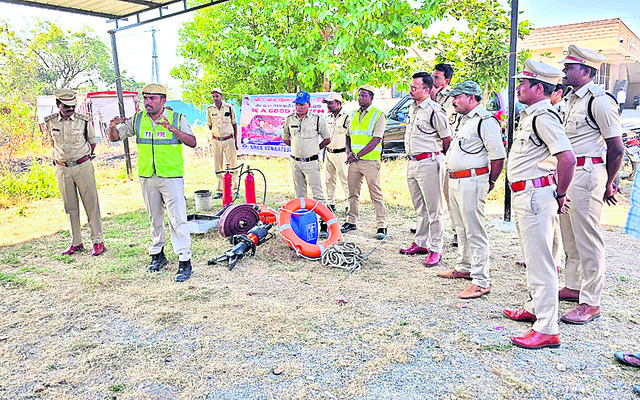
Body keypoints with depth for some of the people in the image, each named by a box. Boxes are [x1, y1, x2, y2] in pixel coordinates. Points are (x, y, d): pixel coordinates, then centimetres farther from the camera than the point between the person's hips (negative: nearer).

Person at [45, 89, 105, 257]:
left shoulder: (84, 120, -4)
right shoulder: (50, 122, 2)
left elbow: (92, 141, 10)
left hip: (83, 166, -2)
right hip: (62, 169, 3)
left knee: (91, 204, -2)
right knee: (70, 206, 9)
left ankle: (98, 241, 5)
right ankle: (76, 242, 19)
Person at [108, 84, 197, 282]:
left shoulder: (177, 118, -2)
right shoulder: (137, 119, 7)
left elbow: (192, 142, -12)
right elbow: (114, 138, 10)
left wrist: (173, 129, -27)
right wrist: (112, 127, -13)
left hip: (171, 176, -4)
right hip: (147, 177, 4)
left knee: (177, 218, -8)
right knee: (154, 218, 14)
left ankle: (185, 261, -4)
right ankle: (157, 255, 29)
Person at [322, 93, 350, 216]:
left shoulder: (346, 118, -10)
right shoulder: (329, 118, 12)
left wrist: (349, 153, -12)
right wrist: (324, 153, 19)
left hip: (340, 154, -7)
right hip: (328, 153, 7)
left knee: (345, 180, -3)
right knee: (329, 180, 11)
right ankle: (330, 204, 21)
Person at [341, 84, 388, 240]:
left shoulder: (378, 115, -4)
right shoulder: (354, 114, 15)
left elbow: (376, 139, -13)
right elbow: (348, 136, 21)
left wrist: (358, 154, -16)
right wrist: (349, 152, 1)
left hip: (370, 161, -6)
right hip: (354, 161, 6)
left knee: (376, 194, -4)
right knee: (353, 192, 11)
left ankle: (381, 225, 1)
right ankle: (351, 221, 23)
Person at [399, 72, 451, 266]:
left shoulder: (435, 110, -12)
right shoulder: (412, 108, 14)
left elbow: (447, 138, -7)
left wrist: (438, 157, 5)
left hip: (428, 162, -9)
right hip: (412, 162, 9)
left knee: (433, 209, -3)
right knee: (420, 208, 16)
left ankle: (435, 249, 3)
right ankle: (420, 243, 27)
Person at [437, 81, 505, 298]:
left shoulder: (485, 121, -14)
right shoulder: (462, 119, 17)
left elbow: (498, 156, -15)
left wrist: (490, 182, -6)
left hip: (472, 181, -10)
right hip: (455, 180, 10)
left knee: (475, 232, -8)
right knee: (461, 228, 20)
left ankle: (481, 282, -2)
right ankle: (464, 268, 35)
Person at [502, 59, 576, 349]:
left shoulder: (544, 117, -17)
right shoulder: (529, 115, 16)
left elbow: (567, 158, -27)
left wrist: (559, 196, -16)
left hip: (536, 194, -11)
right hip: (523, 194, 11)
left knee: (540, 262, -6)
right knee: (532, 257, 22)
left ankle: (547, 330, 3)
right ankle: (535, 308, 39)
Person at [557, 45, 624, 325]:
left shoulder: (599, 100, -13)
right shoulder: (572, 100, 15)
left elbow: (616, 149, -12)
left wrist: (607, 185, -3)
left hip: (587, 173, -9)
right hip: (567, 174, 9)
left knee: (588, 239, -4)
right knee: (569, 236, 17)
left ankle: (591, 303, 6)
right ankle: (573, 287, 31)